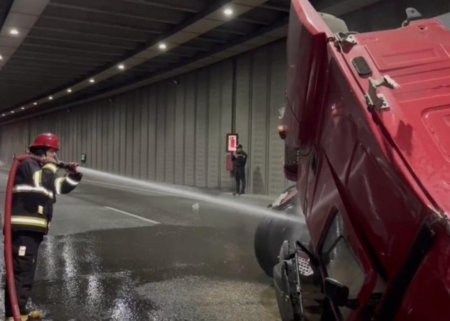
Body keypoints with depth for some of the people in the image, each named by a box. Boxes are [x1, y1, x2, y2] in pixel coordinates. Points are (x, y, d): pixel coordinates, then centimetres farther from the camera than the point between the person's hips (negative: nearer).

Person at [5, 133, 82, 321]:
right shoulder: (27, 165, -7)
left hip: (32, 229, 10)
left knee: (26, 272, 17)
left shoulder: (42, 170, 23)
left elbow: (62, 186, 28)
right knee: (20, 272, -11)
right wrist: (50, 166, -7)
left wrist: (73, 174, 13)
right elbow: (43, 183, -22)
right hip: (23, 229, -10)